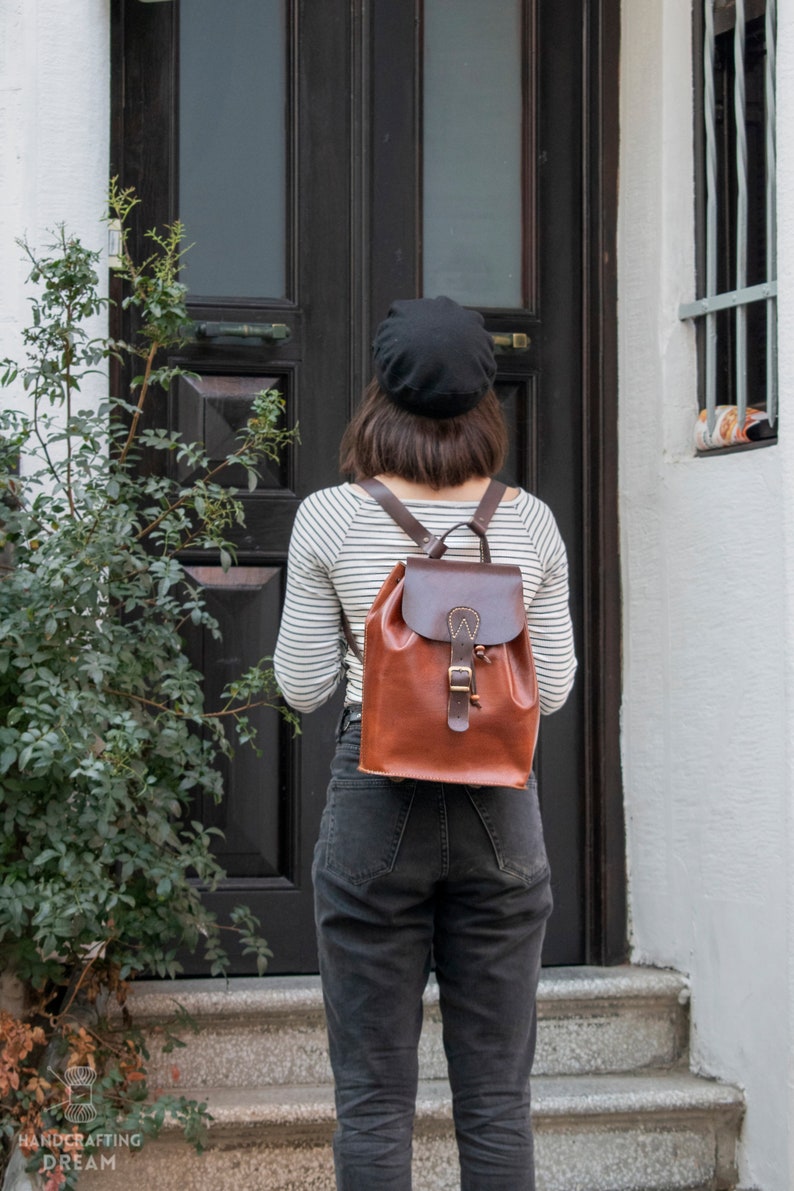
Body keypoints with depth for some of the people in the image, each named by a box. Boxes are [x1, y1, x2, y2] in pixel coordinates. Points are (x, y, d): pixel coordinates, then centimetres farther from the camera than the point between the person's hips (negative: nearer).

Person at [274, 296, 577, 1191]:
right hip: (499, 805, 2)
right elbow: (553, 688, 5)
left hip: (375, 797, -2)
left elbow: (302, 687, -1)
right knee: (496, 1097, 9)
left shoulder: (330, 519, -6)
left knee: (373, 1097, 6)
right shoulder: (530, 522, -1)